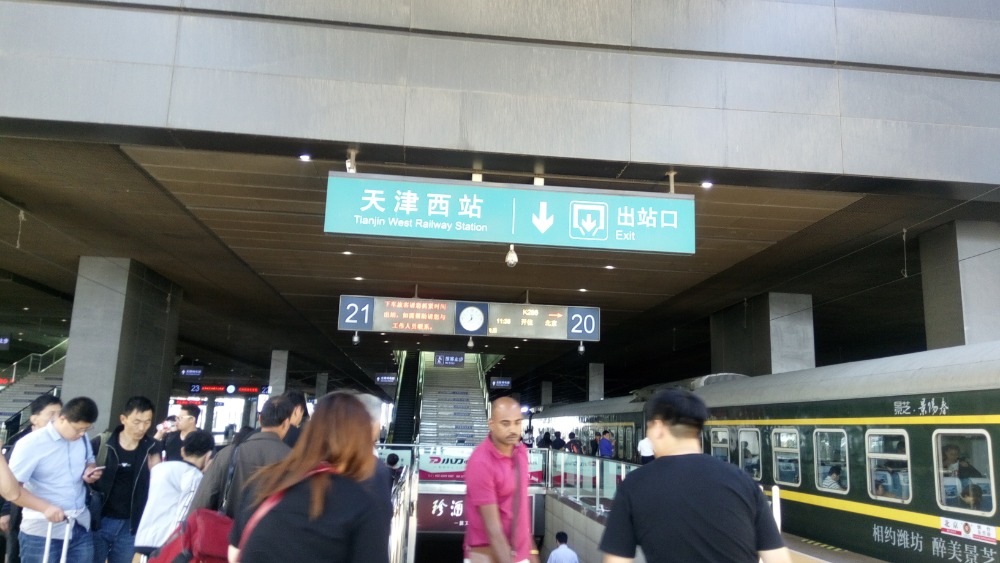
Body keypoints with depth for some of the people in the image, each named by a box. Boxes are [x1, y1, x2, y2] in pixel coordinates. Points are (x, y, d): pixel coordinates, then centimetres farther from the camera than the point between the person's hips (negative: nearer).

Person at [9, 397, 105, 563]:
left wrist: (91, 472, -3)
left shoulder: (83, 439, 4)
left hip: (81, 526, 5)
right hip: (42, 531, -5)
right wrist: (44, 507, -26)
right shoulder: (31, 444, -13)